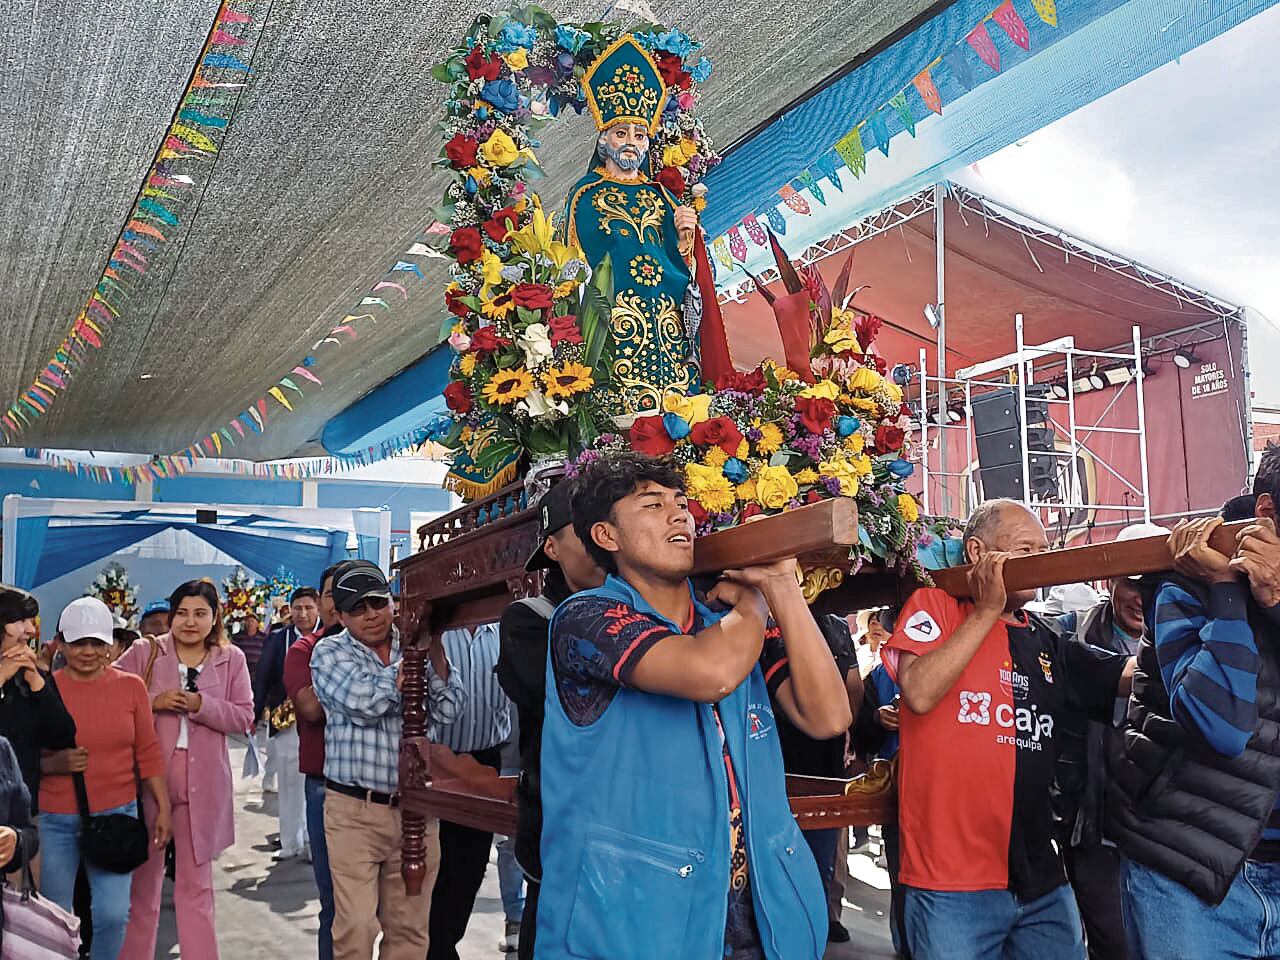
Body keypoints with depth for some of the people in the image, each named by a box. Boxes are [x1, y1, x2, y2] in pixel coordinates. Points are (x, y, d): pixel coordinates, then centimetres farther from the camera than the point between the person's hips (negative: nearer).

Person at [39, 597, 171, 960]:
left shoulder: (130, 686, 0)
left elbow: (148, 752, 4)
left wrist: (162, 808, 2)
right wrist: (56, 762, -19)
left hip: (117, 815, 1)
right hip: (55, 820, -1)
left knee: (112, 915, 0)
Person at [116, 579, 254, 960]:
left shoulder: (231, 659, 4)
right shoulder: (143, 652, 1)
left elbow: (244, 716, -1)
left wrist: (201, 705, -14)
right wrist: (154, 702, -16)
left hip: (202, 783, 1)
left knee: (196, 885, 9)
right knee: (142, 879, 11)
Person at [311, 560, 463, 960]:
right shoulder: (329, 653, 0)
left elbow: (447, 710, -1)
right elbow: (366, 702, -17)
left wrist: (434, 649, -11)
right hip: (355, 810, -3)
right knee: (356, 927, -5)